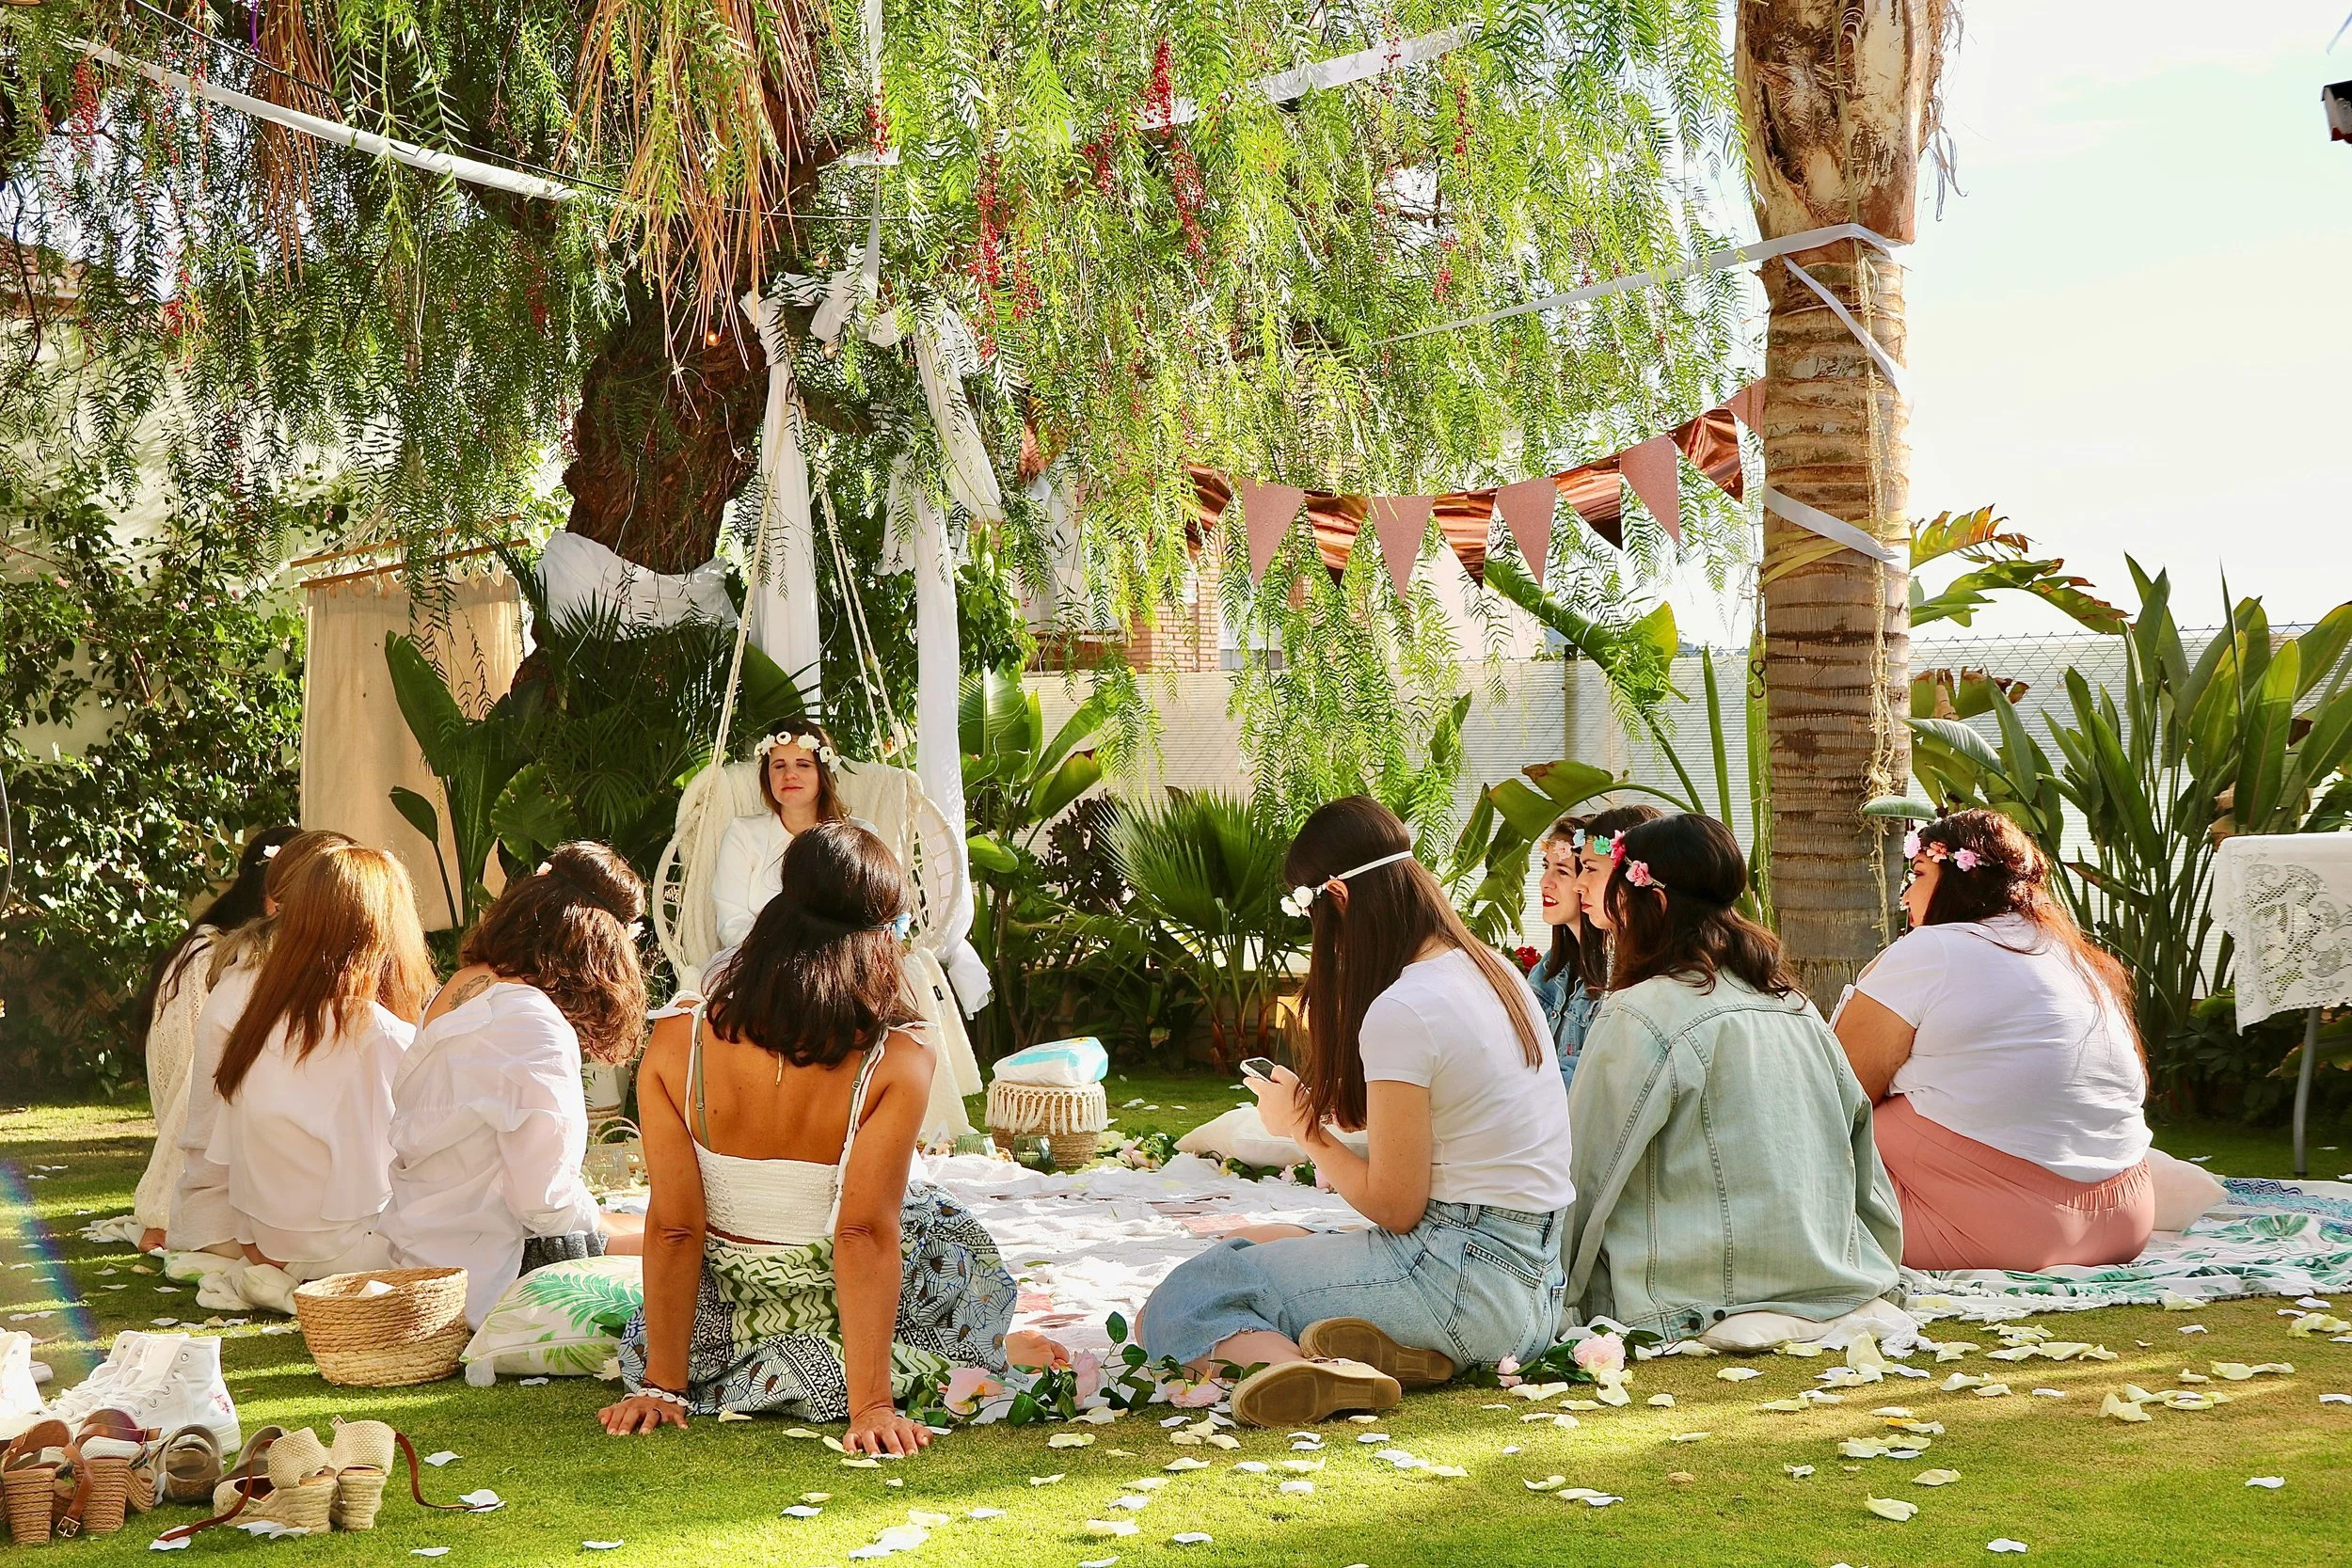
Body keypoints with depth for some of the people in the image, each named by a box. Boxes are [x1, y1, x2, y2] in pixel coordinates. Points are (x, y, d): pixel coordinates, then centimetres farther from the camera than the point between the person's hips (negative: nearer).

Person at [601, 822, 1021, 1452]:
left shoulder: (675, 1043, -15)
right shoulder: (898, 1064, -22)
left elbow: (673, 1228, -13)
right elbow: (865, 1233, -25)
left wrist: (661, 1387, -6)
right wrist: (871, 1407, -22)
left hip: (719, 1320, 4)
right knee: (963, 1247, 28)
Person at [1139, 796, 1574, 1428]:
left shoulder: (1398, 1013, -17)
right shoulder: (1495, 972, 11)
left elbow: (1394, 1206, -13)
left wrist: (1304, 1127, 1)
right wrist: (1328, 1108, 16)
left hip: (1461, 1275, -9)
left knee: (1181, 1299, -7)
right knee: (1264, 1241, 22)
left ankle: (1313, 1373, -36)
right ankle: (1390, 1347, -7)